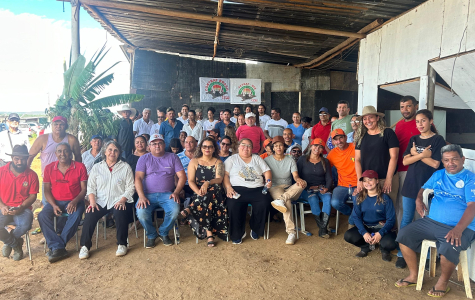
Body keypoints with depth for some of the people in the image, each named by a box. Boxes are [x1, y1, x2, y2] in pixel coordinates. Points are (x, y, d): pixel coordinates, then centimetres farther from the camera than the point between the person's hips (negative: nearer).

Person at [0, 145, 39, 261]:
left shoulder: (32, 175, -1)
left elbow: (33, 196, 0)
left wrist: (21, 207, -15)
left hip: (22, 209, -1)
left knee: (25, 225, -32)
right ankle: (16, 245, 3)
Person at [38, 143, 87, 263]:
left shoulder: (80, 167, -3)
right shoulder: (49, 168, 4)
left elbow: (84, 188, -3)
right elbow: (47, 190, 4)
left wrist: (75, 201, -21)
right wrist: (54, 205, -13)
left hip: (74, 202, -2)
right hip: (55, 201, 3)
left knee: (75, 216, -32)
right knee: (42, 216, -26)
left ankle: (56, 247, -18)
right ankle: (59, 248, -25)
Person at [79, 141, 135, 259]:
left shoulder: (125, 167, 8)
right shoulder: (97, 167, 15)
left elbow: (130, 188, 2)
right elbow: (91, 187, 9)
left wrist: (122, 200, -14)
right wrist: (92, 201, -8)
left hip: (119, 202, -2)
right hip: (101, 202, 2)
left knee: (120, 213, -32)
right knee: (90, 214, -26)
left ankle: (122, 245, -15)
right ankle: (85, 246, -11)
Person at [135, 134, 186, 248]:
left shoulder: (172, 157, 11)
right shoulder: (144, 159, 10)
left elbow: (182, 176, 6)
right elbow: (138, 178, 0)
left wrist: (176, 192, -9)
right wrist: (141, 196, -15)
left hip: (167, 194, 0)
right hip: (148, 194, 0)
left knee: (175, 210, -29)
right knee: (141, 212, -29)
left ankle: (163, 233, 3)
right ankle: (151, 235, 3)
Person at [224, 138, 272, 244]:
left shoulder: (257, 158, 24)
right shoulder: (232, 159, 16)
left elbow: (267, 171, 18)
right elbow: (225, 174, 4)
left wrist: (269, 180, -3)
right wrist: (228, 188, -12)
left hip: (257, 189, 2)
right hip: (238, 189, -2)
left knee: (264, 203, -28)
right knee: (234, 205, -33)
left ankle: (255, 229, -1)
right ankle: (238, 234, -10)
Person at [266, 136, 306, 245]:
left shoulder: (290, 160, 12)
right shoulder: (267, 160, 9)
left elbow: (295, 176, -3)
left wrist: (298, 180, -28)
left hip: (289, 189, 3)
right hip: (274, 188, -3)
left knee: (303, 183, -30)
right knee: (287, 202, -37)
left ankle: (281, 199, -44)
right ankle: (291, 232, -39)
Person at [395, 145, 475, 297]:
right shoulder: (437, 175, 14)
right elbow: (424, 188, 28)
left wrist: (458, 229, -29)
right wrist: (419, 200, 3)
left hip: (461, 228, -6)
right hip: (431, 221, 6)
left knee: (448, 249, -34)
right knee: (404, 234, -8)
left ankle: (443, 283, -2)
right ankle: (413, 276, 9)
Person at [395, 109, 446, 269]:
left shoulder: (438, 140, -2)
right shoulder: (413, 140, 10)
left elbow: (435, 164, -11)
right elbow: (405, 161, 0)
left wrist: (415, 154, -7)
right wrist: (422, 155, -13)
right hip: (411, 184, 4)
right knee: (406, 219, 6)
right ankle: (402, 254, 14)